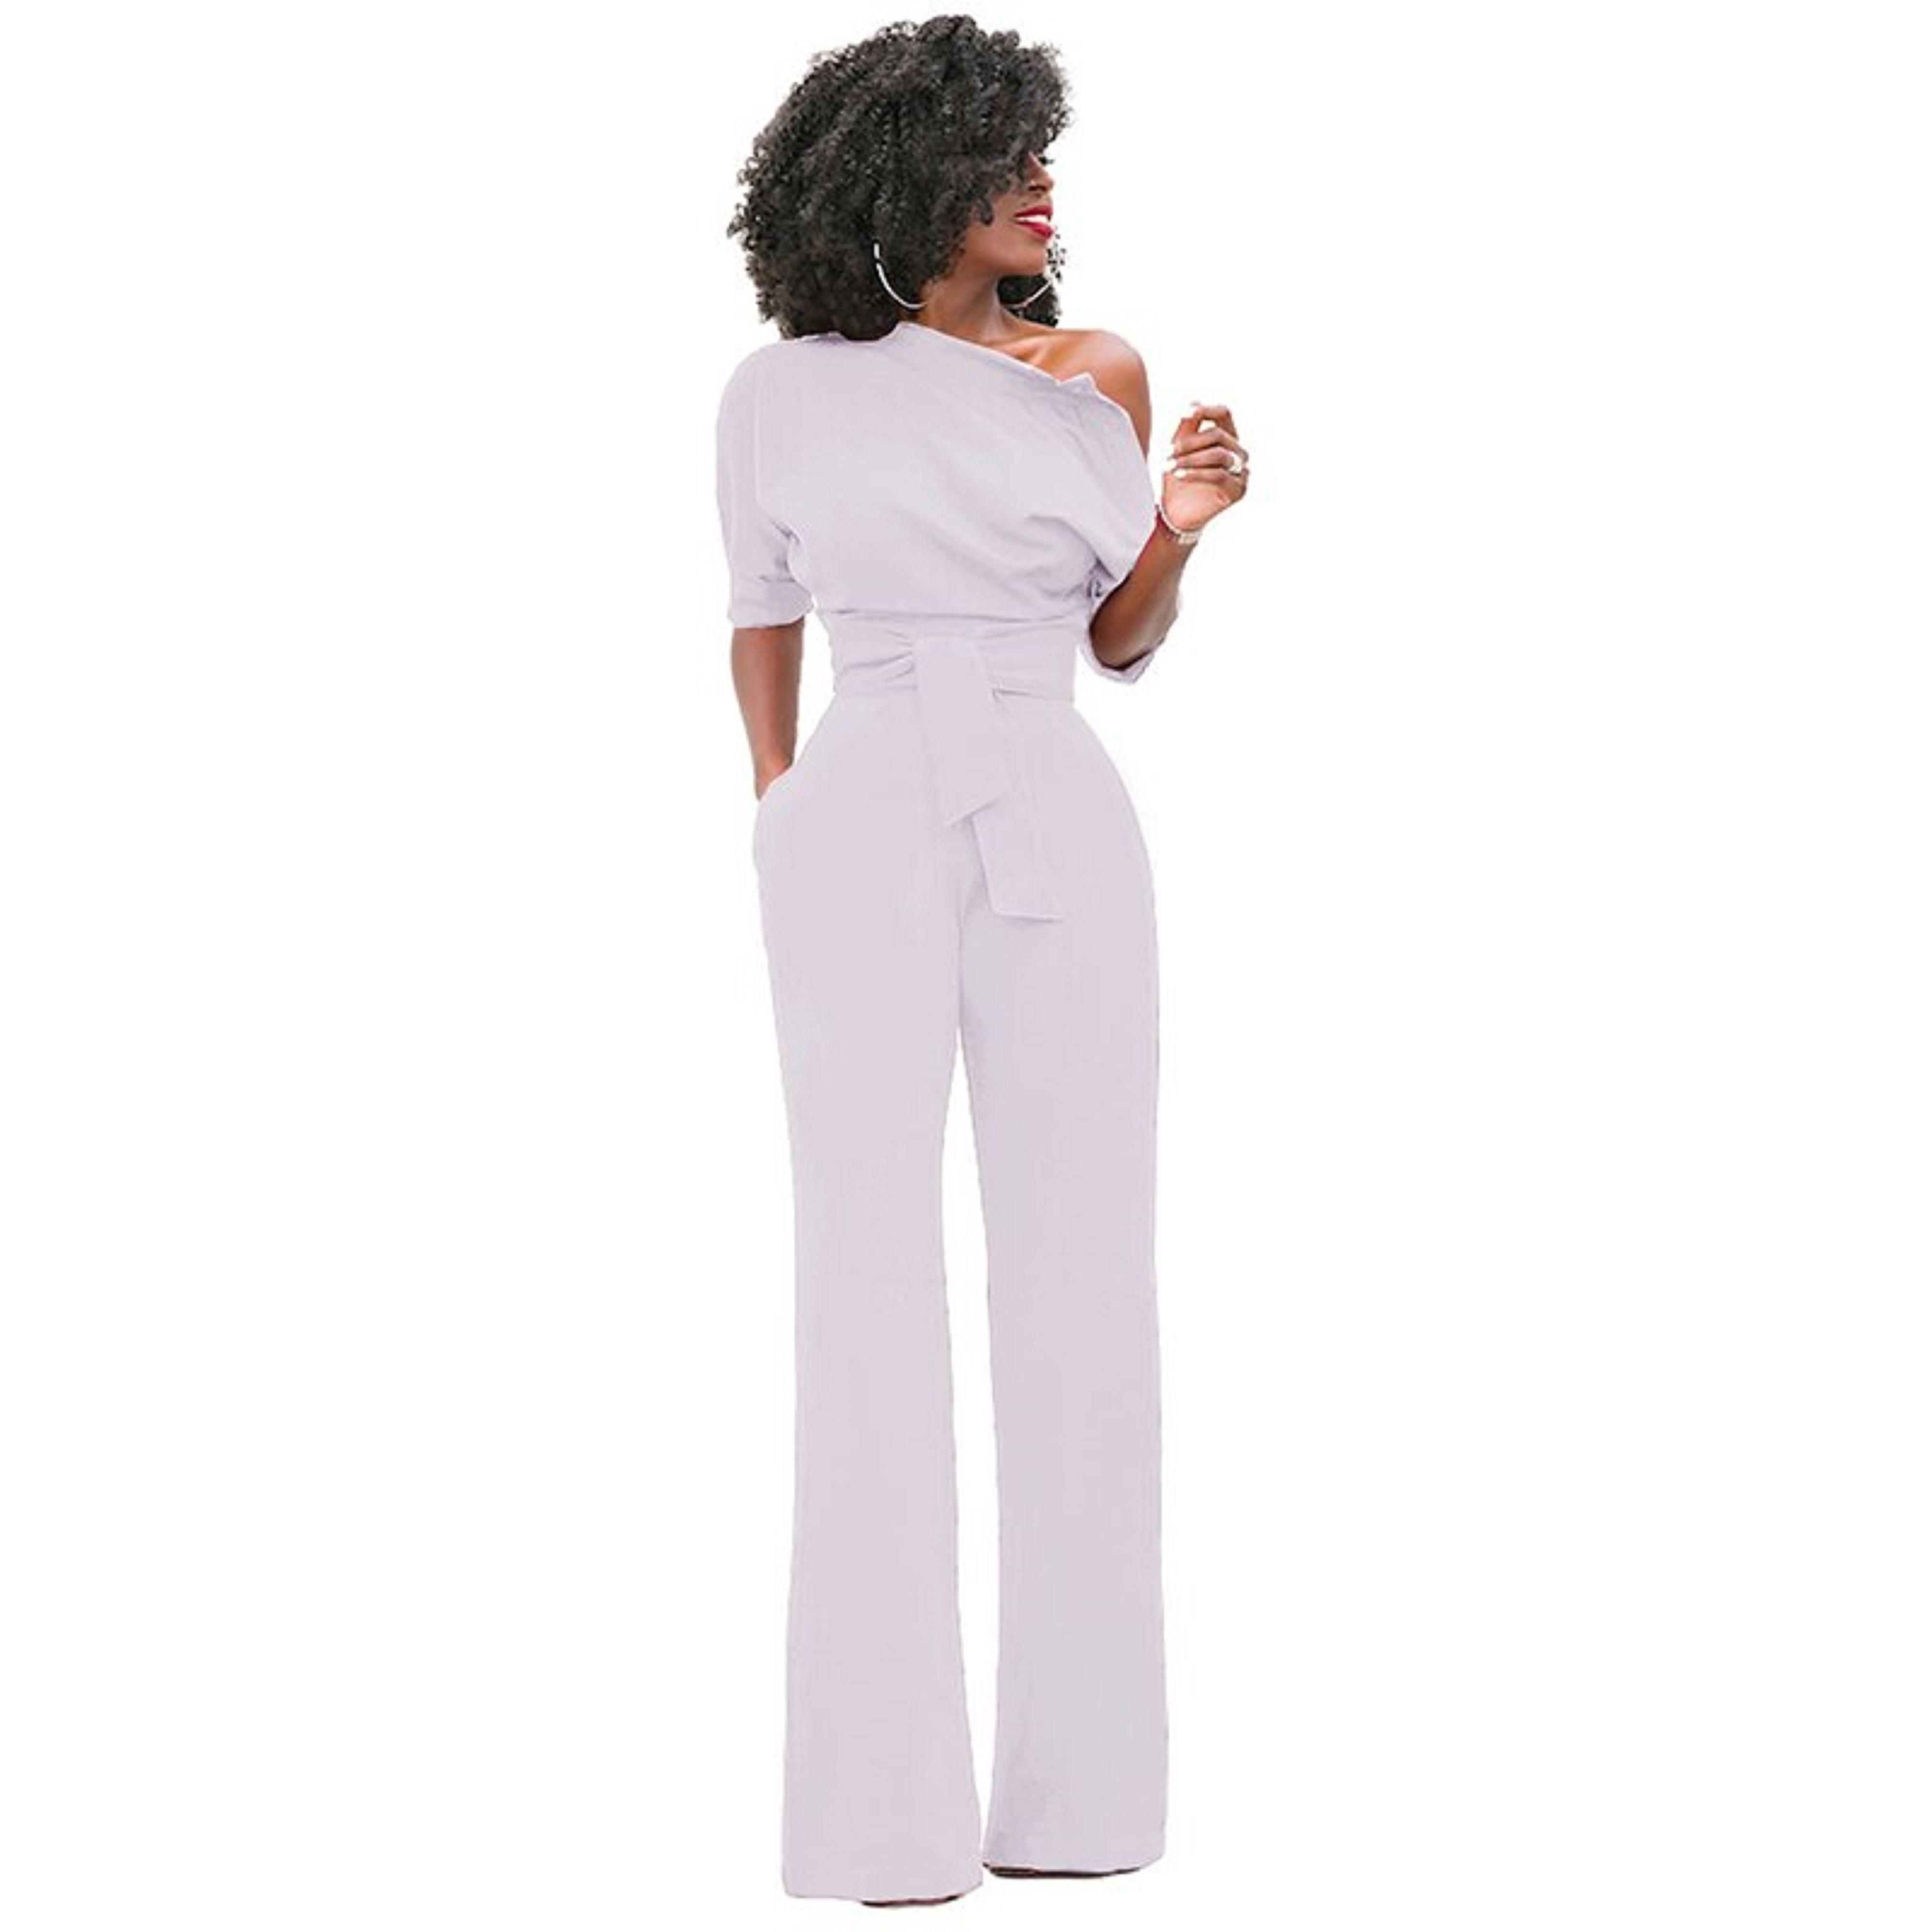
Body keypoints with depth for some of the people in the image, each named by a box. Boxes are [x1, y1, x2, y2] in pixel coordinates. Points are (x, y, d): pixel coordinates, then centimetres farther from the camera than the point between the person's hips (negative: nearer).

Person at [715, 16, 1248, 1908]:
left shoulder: (1097, 374, 7)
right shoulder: (783, 390, 3)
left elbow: (1123, 638, 13)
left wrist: (1182, 528, -5)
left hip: (1058, 831, 2)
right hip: (860, 832, -2)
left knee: (1078, 1272, 0)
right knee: (872, 1277, -4)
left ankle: (1078, 1779, 8)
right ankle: (889, 1801, 1)